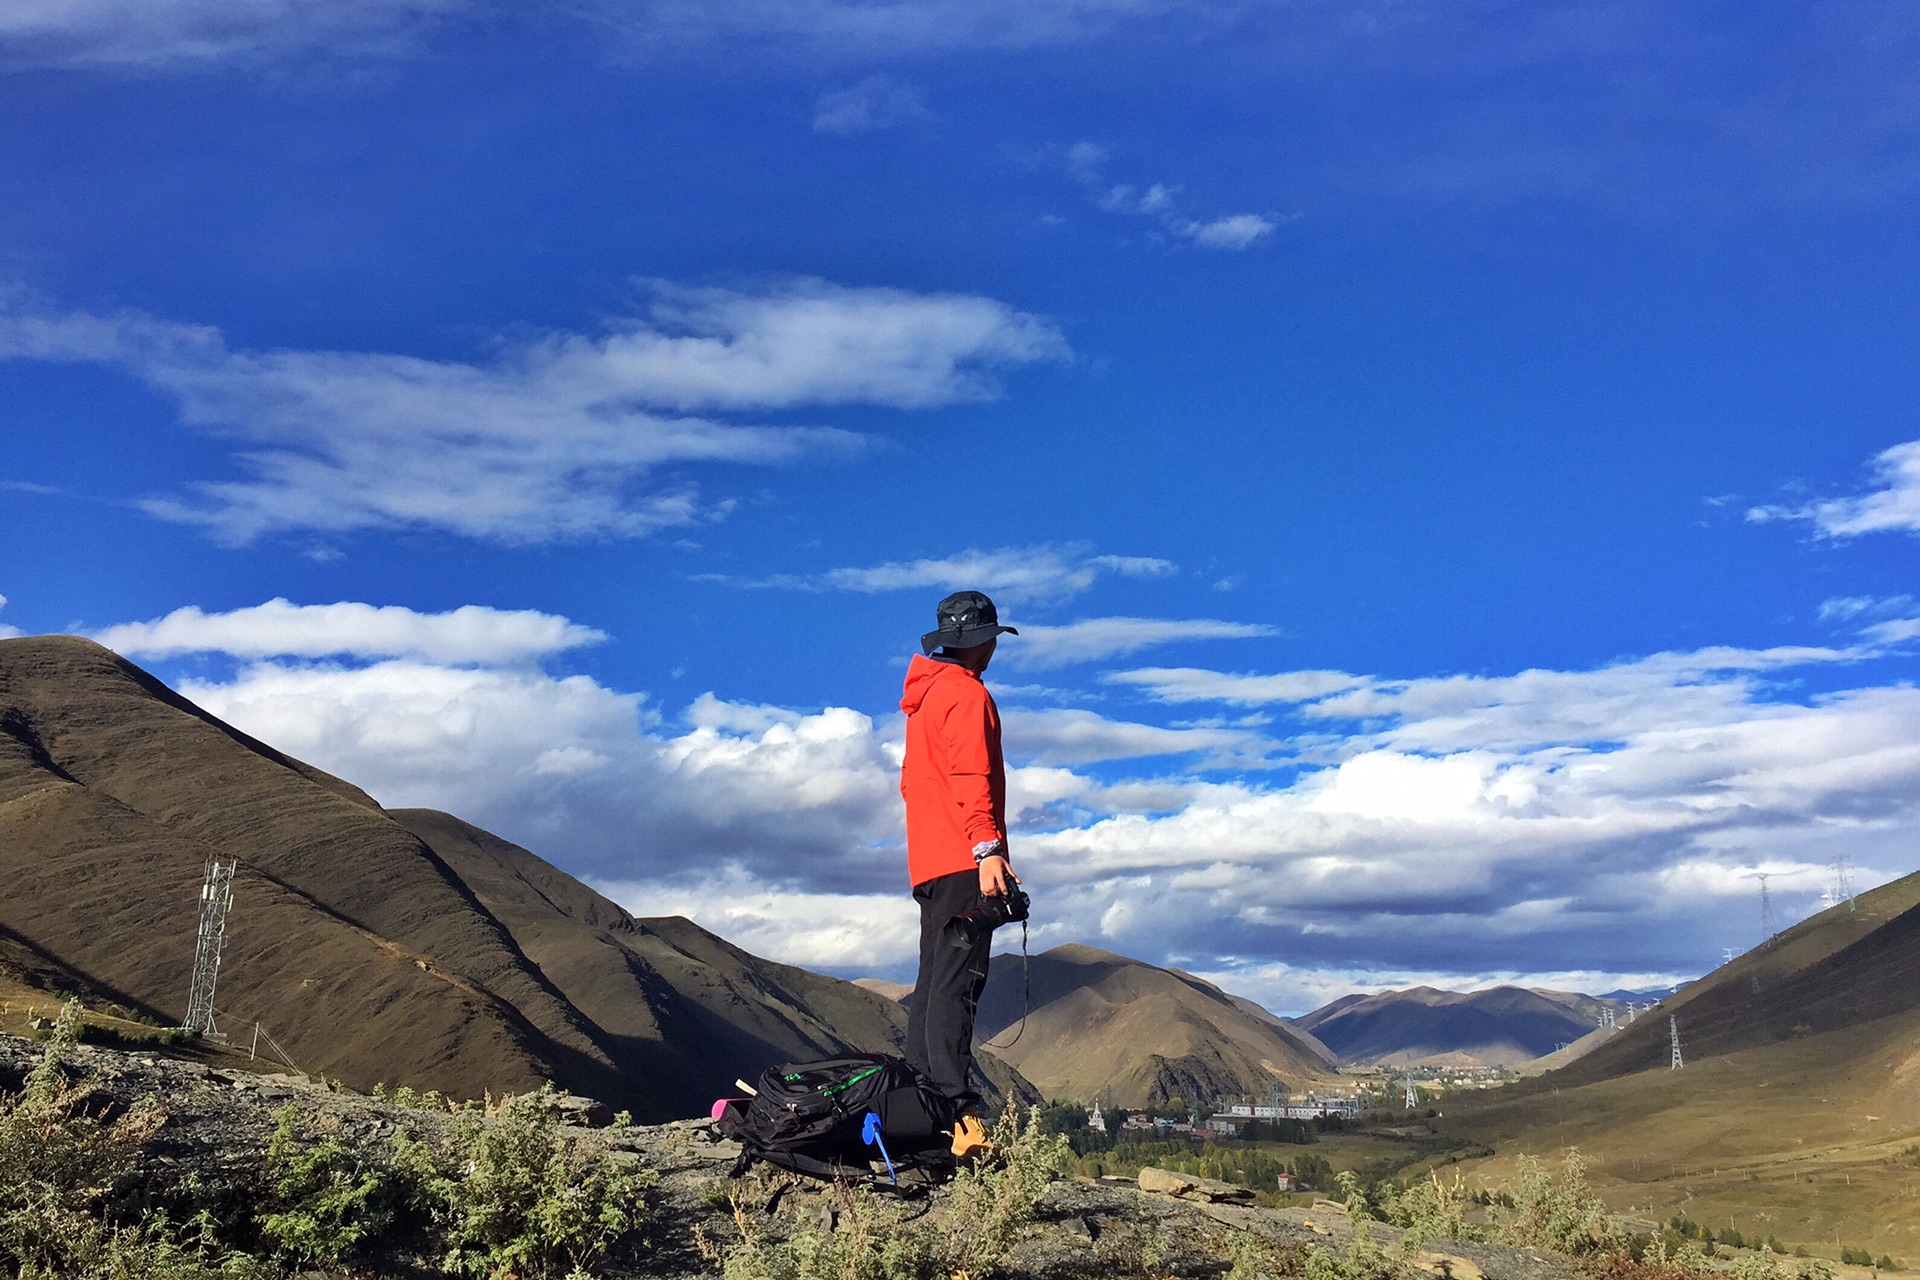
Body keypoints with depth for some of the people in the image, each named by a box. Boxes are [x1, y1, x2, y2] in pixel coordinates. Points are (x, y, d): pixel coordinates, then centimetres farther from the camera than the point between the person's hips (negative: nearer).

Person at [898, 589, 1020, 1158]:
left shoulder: (924, 694, 22)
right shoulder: (968, 693, -6)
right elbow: (972, 778, -17)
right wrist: (988, 849, -23)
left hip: (927, 862, 10)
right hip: (962, 860, -10)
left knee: (934, 983, 10)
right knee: (957, 984, -15)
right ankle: (959, 1115, -19)